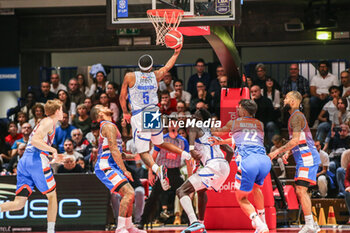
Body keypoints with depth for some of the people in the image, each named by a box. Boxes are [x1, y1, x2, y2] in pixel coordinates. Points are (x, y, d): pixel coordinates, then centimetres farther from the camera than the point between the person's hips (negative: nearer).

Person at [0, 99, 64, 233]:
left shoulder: (44, 123, 30)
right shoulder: (48, 122, 1)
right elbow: (34, 140, -15)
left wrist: (53, 157, 30)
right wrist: (53, 150, -11)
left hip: (23, 161, 8)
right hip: (37, 161, -8)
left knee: (19, 203, -1)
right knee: (52, 196, 8)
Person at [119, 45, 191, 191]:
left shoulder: (130, 77, -5)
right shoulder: (156, 76, 3)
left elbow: (122, 98, 4)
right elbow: (168, 66, 24)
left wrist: (125, 113, 20)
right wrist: (176, 53, 37)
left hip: (139, 117, -4)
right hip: (154, 114, 4)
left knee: (143, 152, -2)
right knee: (159, 143, 27)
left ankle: (157, 169, -30)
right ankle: (185, 154, 11)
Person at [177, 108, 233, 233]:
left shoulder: (196, 128, 9)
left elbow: (192, 131, -17)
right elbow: (230, 151, 31)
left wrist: (191, 148, -25)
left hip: (213, 166, -8)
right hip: (225, 167, 8)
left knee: (181, 191, -10)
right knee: (201, 190, 37)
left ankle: (194, 222, -33)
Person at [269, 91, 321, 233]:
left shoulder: (296, 116, -11)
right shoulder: (296, 116, 21)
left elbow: (295, 140, -21)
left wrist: (277, 151, -16)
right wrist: (287, 153, 17)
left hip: (307, 157, -11)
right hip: (304, 158, 11)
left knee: (301, 190, -15)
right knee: (299, 190, 12)